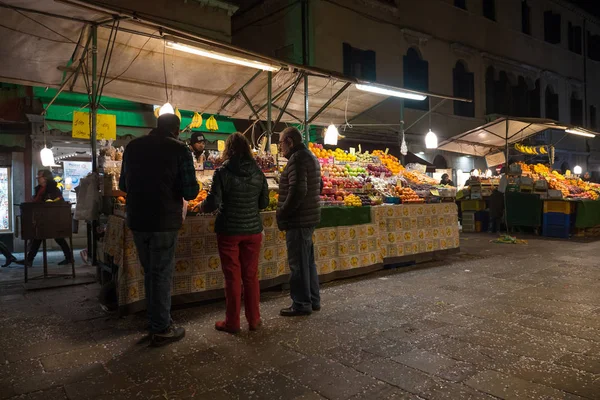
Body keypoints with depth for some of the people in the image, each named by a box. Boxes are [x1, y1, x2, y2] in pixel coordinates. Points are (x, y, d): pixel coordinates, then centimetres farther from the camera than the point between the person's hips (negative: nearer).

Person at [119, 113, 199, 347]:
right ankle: (161, 330, 15)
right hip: (164, 222, -5)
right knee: (162, 275, 5)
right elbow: (190, 192, -12)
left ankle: (155, 322, 30)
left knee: (150, 273, 18)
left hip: (137, 221, 5)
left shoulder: (133, 147, 7)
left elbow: (123, 185, 16)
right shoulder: (179, 149, -9)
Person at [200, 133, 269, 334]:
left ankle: (232, 322, 16)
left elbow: (214, 202, -13)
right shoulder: (258, 172, 1)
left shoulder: (223, 172, -11)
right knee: (251, 275, 13)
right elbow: (264, 202, 7)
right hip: (253, 230, 3)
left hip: (229, 231, -3)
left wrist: (202, 207, 7)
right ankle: (254, 319, 22)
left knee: (233, 277, 6)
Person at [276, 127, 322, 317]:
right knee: (307, 260, 16)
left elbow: (297, 191, -25)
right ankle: (313, 300, 26)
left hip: (299, 219, -10)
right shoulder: (310, 156, 16)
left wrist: (283, 213, -14)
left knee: (298, 263, -1)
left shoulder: (297, 158, -15)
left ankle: (301, 304, 9)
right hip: (309, 217, 10)